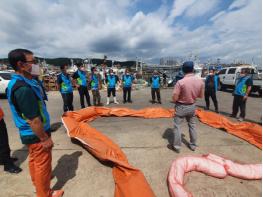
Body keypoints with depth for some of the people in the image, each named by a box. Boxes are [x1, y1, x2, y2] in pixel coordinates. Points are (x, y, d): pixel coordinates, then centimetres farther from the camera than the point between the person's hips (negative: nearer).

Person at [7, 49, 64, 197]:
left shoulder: (16, 82, 4)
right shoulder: (24, 88, -28)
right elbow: (33, 120, -27)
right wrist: (45, 138, -17)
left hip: (29, 134, 9)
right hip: (36, 135, -9)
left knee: (35, 161, 26)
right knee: (42, 164, 10)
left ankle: (38, 184, 49)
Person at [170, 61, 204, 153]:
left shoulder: (180, 82, -22)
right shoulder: (200, 81, -6)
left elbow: (174, 98, -20)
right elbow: (201, 96, 4)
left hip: (181, 107, -5)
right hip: (192, 106, 5)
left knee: (177, 126, 9)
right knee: (192, 125, 21)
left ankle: (177, 146, 20)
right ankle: (193, 145, 36)